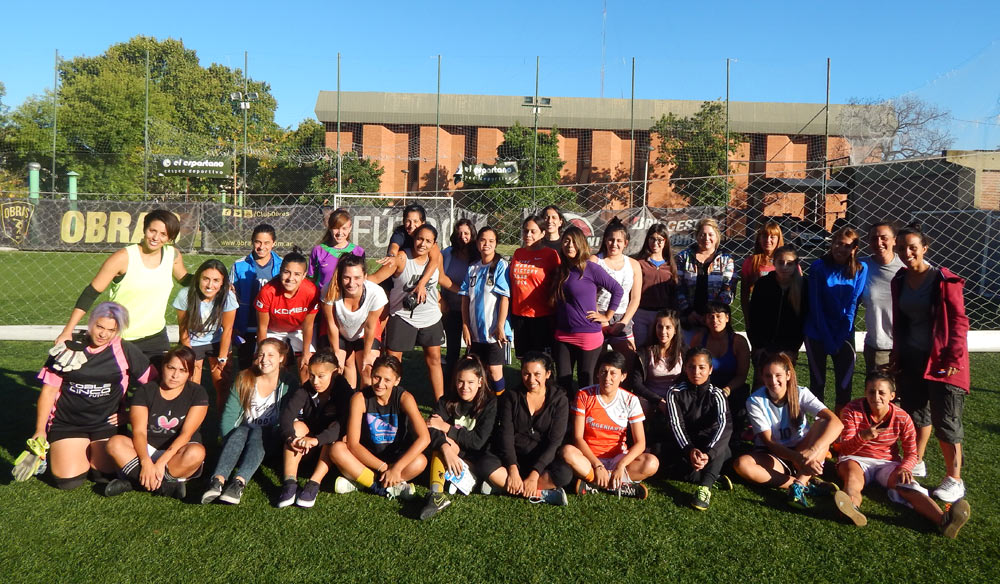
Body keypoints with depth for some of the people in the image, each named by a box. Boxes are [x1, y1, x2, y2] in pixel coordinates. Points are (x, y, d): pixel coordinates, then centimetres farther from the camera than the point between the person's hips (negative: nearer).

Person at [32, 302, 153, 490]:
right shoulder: (68, 349, -3)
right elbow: (49, 391, 2)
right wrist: (40, 430, -1)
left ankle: (92, 451, 20)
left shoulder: (125, 351, -4)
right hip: (67, 424, 0)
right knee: (69, 481, -12)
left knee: (106, 473, -14)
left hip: (106, 424, 0)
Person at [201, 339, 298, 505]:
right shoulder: (244, 379, 4)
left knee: (256, 433, -34)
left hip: (271, 441, -2)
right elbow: (229, 414, -1)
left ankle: (239, 483, -52)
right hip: (242, 433, 2)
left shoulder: (289, 383, -2)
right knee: (241, 431, -32)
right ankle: (218, 480, -51)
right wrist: (229, 443, -15)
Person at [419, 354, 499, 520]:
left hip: (475, 460, -3)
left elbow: (478, 441, -18)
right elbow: (431, 429, -19)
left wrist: (447, 428, -19)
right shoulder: (447, 401, -2)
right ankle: (436, 495, -44)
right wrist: (446, 450, -39)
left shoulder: (490, 404, -9)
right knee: (442, 443, -31)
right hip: (449, 456, 3)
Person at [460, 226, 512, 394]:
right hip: (476, 330, 5)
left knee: (494, 370, -3)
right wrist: (465, 326, 3)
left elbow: (505, 297, -11)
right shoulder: (472, 268, 9)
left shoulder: (501, 265, -6)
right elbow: (465, 298, 9)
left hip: (494, 331, -5)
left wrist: (500, 326, -15)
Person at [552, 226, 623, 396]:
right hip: (563, 335, 5)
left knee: (586, 383, 5)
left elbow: (617, 290, -6)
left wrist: (607, 316, -5)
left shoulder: (590, 268, -10)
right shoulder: (561, 269, 8)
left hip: (588, 335, -5)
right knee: (563, 382, 9)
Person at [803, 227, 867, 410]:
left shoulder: (860, 270, -2)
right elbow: (815, 305, -9)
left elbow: (852, 305, -4)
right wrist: (828, 340, -12)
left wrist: (840, 338, -11)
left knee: (844, 386, 1)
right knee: (817, 382, 8)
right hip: (817, 335, -1)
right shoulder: (819, 267, -8)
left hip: (844, 335, 1)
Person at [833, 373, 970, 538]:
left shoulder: (902, 418, -6)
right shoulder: (852, 411, -12)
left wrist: (904, 468, -23)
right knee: (852, 478, -37)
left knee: (906, 485, -29)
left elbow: (911, 453, 1)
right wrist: (863, 437, -37)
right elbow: (845, 449, -15)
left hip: (888, 463, 2)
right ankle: (852, 508, -70)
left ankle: (943, 520, -53)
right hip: (856, 459, -2)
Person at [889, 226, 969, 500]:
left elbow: (959, 321, -13)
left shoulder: (944, 280, -13)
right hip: (911, 359, 6)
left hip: (940, 360, -6)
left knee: (945, 422, -1)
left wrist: (954, 358, -16)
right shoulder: (900, 280, 5)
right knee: (915, 413, 17)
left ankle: (954, 480, 10)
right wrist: (897, 354, 12)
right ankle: (916, 463, 34)